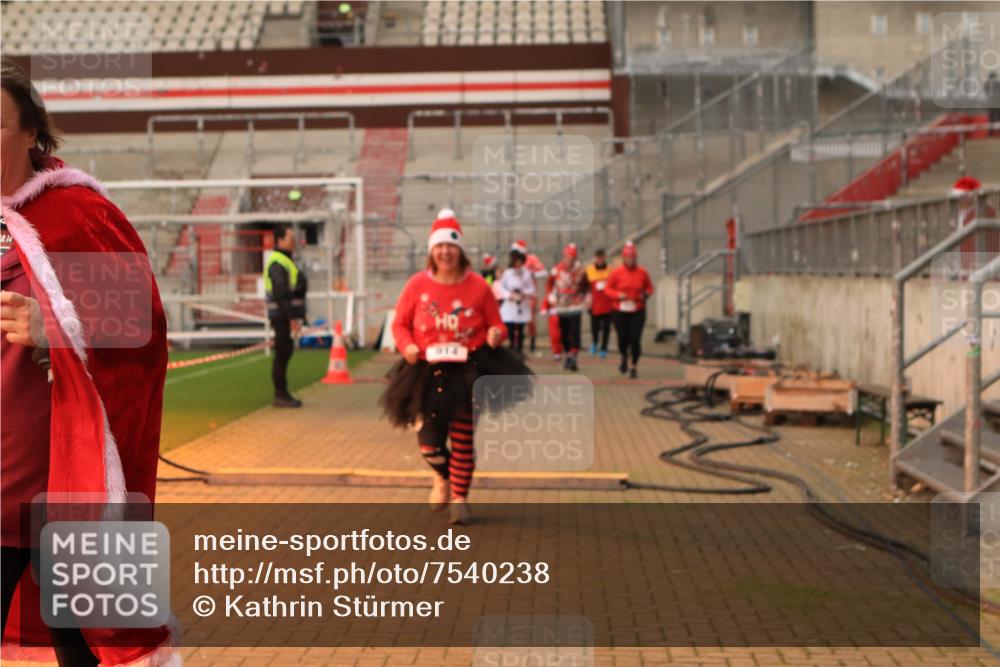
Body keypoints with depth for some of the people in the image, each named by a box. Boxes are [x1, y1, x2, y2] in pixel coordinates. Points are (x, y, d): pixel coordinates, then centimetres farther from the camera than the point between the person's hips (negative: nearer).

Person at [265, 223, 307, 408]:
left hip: (287, 315, 10)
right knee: (282, 353, -6)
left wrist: (296, 316, 20)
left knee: (285, 352, 12)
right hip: (282, 315, -10)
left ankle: (282, 394, 17)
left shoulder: (285, 261, 17)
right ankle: (280, 396, -2)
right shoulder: (277, 263, -16)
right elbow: (281, 294, -22)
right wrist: (292, 318, -24)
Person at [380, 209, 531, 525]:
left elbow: (495, 324, 2)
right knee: (429, 441, 1)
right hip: (428, 371, 0)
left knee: (463, 440, 7)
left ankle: (459, 498, 24)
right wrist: (407, 346, -17)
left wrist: (495, 334, -20)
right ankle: (442, 477, 36)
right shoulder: (417, 284, -5)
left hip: (470, 370, 0)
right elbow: (400, 324, 3)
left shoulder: (478, 285, -5)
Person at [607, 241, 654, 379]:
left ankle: (634, 366, 8)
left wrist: (646, 295, -8)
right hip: (620, 311, 0)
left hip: (638, 311, 0)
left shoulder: (642, 273, 1)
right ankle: (624, 357, 36)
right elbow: (608, 289, 4)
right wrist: (618, 295, -14)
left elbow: (649, 287, 14)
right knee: (623, 338, 1)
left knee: (635, 338, -8)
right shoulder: (617, 273, -3)